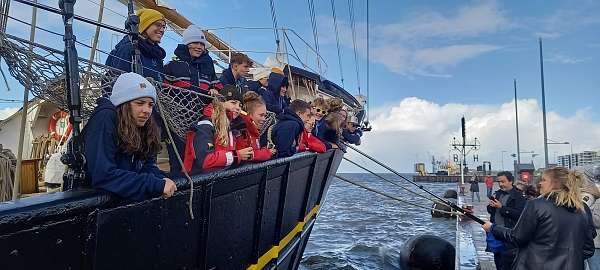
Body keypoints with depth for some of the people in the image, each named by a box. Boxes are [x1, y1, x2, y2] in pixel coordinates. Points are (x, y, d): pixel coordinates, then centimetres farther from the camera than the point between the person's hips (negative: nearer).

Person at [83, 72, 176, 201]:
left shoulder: (142, 126, 2)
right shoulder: (105, 120, -18)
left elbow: (148, 165, 3)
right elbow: (103, 175, -27)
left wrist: (161, 180, -19)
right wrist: (157, 185, -29)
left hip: (125, 197, 5)